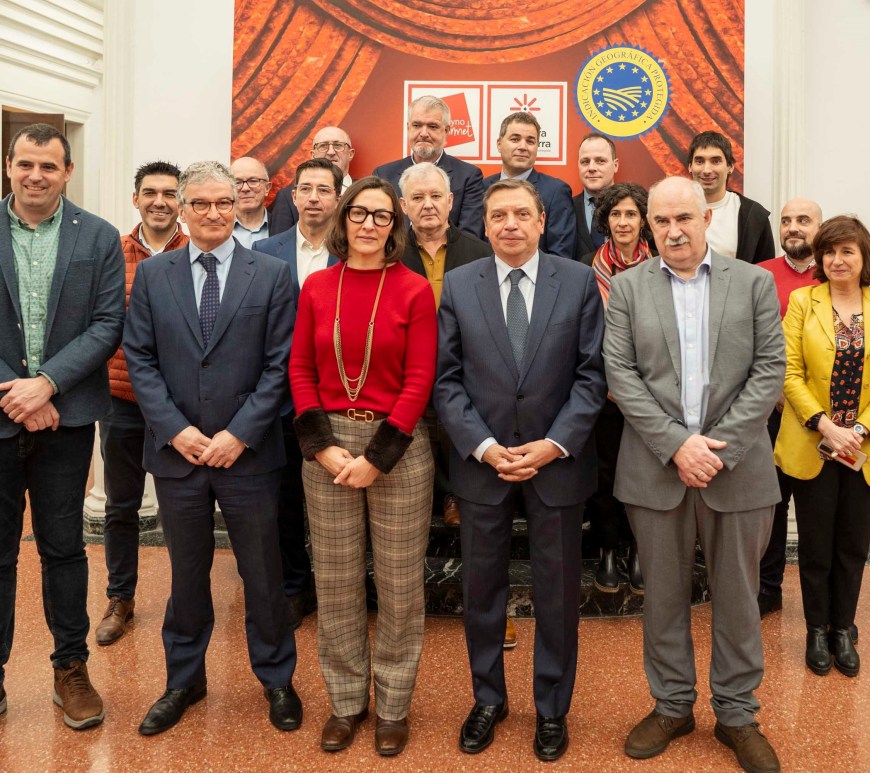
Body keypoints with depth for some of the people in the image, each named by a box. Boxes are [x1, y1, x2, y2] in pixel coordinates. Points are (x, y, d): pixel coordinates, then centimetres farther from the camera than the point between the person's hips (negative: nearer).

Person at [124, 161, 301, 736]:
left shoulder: (272, 274, -2)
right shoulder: (152, 274, 5)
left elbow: (279, 364, -6)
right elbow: (140, 360, 2)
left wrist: (238, 434, -13)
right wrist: (175, 429, -10)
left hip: (248, 452, -2)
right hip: (176, 451, 2)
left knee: (263, 574, 10)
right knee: (187, 574, 16)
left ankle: (277, 680, 30)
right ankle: (184, 680, 34)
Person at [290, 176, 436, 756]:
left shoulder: (414, 289, -4)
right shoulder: (316, 287, 5)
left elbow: (419, 381, -8)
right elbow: (300, 370, 5)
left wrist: (376, 458, -12)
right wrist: (322, 445, -7)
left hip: (398, 445, -2)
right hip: (327, 444, 3)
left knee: (399, 583, 7)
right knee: (335, 581, 11)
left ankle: (393, 705, 25)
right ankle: (345, 701, 29)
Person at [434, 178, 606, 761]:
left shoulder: (579, 281, -1)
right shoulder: (458, 285, 1)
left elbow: (592, 374, -3)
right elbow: (447, 379, -1)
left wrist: (554, 444, -12)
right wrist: (483, 446, -11)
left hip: (559, 459, -1)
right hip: (481, 461, 1)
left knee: (558, 593, 11)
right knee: (482, 589, 13)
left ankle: (552, 708, 30)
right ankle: (488, 699, 34)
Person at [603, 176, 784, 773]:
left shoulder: (754, 282, 5)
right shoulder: (627, 287, 5)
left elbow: (770, 370, -2)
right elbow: (621, 374, -3)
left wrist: (720, 445, -12)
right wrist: (677, 443, -13)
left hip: (738, 467, 0)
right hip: (657, 467, 0)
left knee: (738, 595, 10)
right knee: (664, 595, 11)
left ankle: (737, 712, 27)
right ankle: (672, 705, 29)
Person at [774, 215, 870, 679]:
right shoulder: (802, 301, -1)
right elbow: (790, 374, -7)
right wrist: (826, 427, -15)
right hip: (812, 446, -1)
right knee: (816, 544, 7)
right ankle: (816, 631, 23)